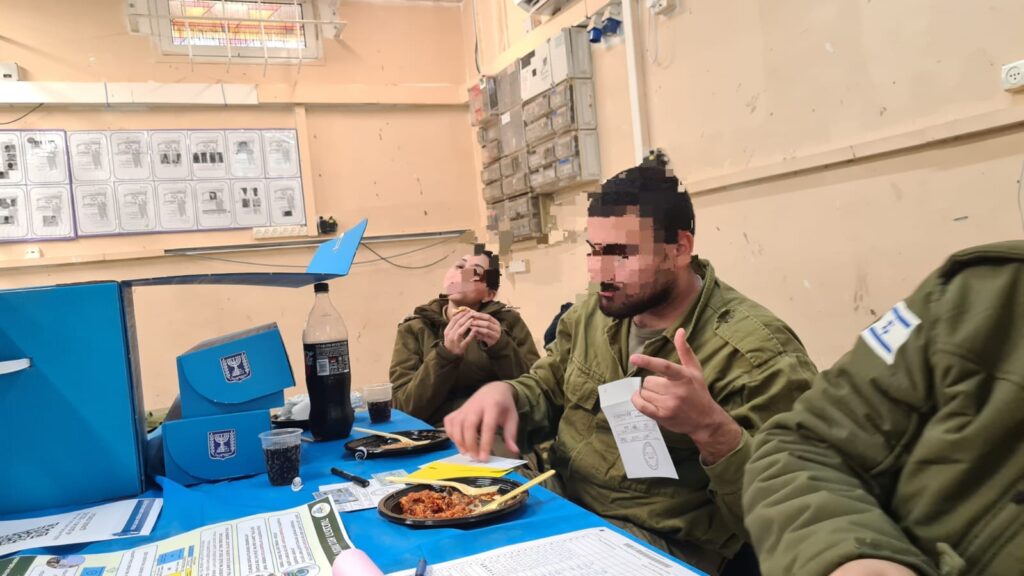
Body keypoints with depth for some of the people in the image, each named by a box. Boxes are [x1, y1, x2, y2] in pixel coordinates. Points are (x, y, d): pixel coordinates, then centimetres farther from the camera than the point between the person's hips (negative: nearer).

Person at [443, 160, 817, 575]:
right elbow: (547, 389, 15)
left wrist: (709, 424, -38)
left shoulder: (758, 351, -18)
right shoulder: (592, 314, 4)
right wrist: (504, 393, -9)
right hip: (560, 508, 7)